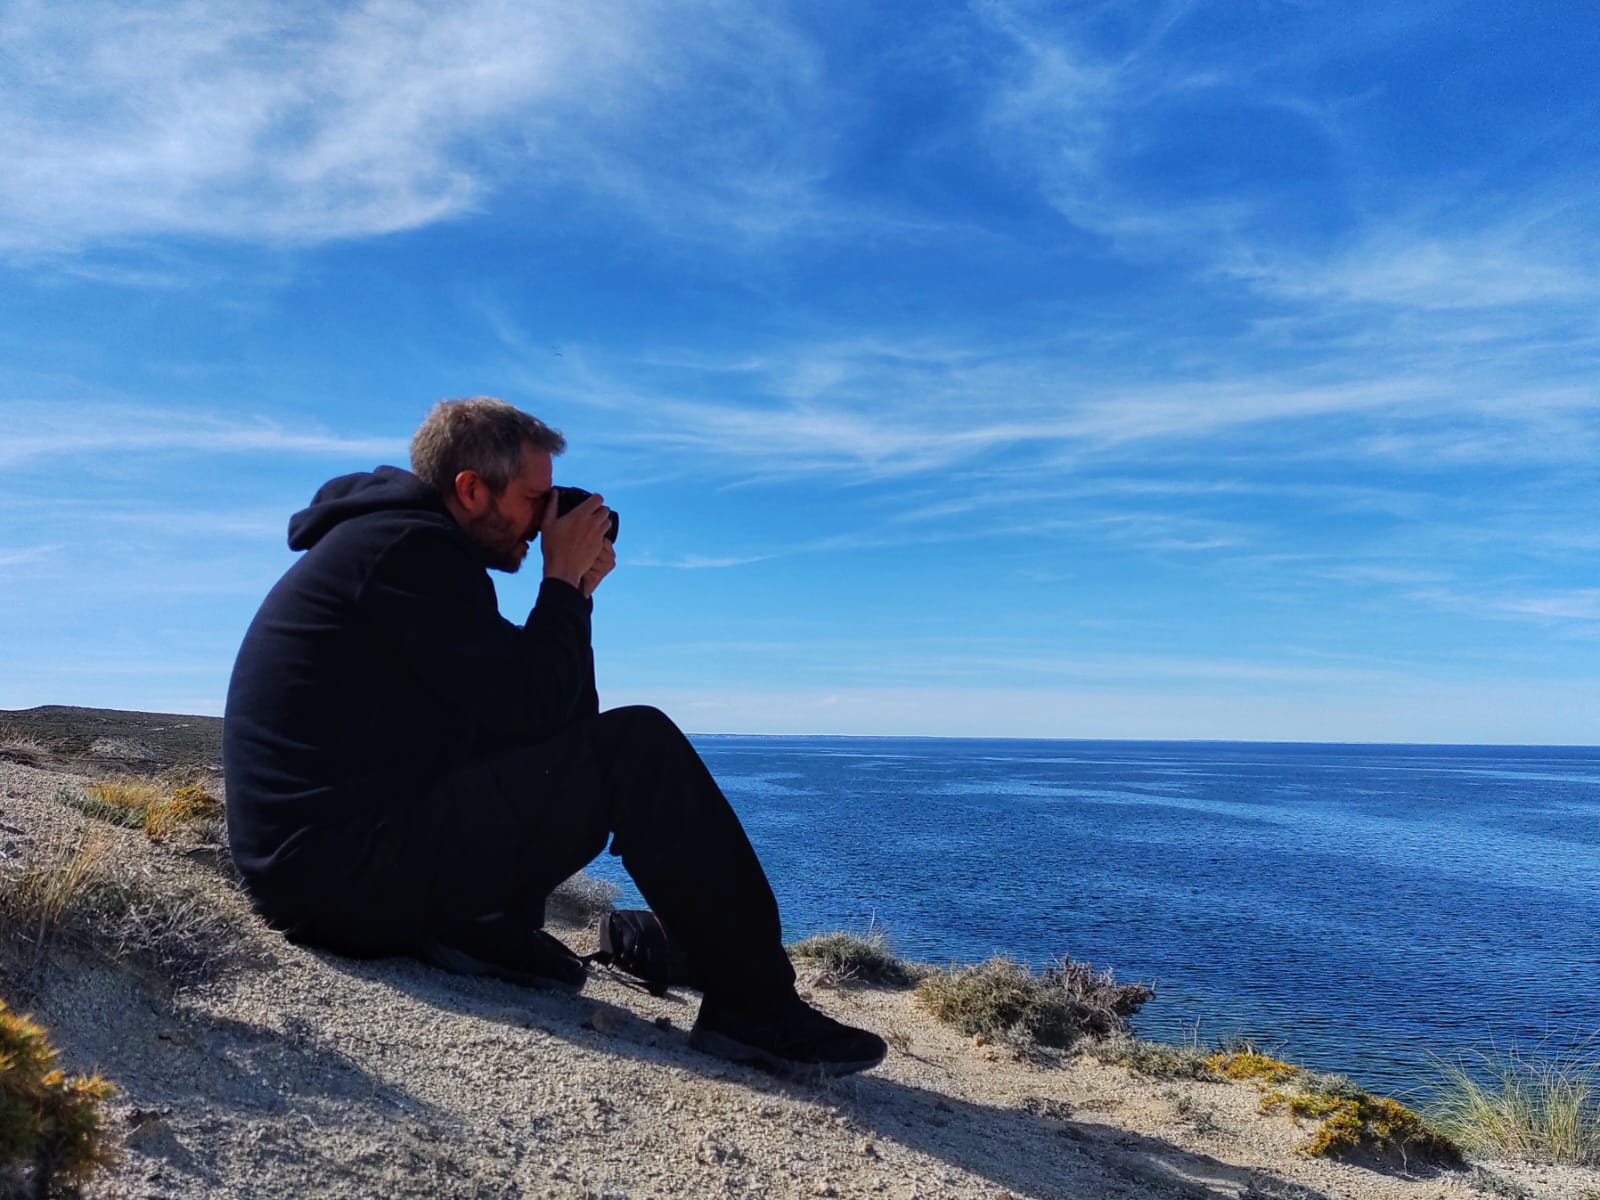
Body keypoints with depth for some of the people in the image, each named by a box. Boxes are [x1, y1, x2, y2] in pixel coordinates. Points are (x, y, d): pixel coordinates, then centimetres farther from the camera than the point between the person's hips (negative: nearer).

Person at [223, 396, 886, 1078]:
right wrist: (564, 581, -4)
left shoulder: (391, 538, 17)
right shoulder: (413, 550, -15)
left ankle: (487, 929, 6)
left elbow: (518, 708, 17)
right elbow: (532, 706, -17)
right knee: (637, 748, -15)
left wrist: (573, 591, 8)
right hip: (352, 865, -10)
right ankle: (756, 1012, -9)